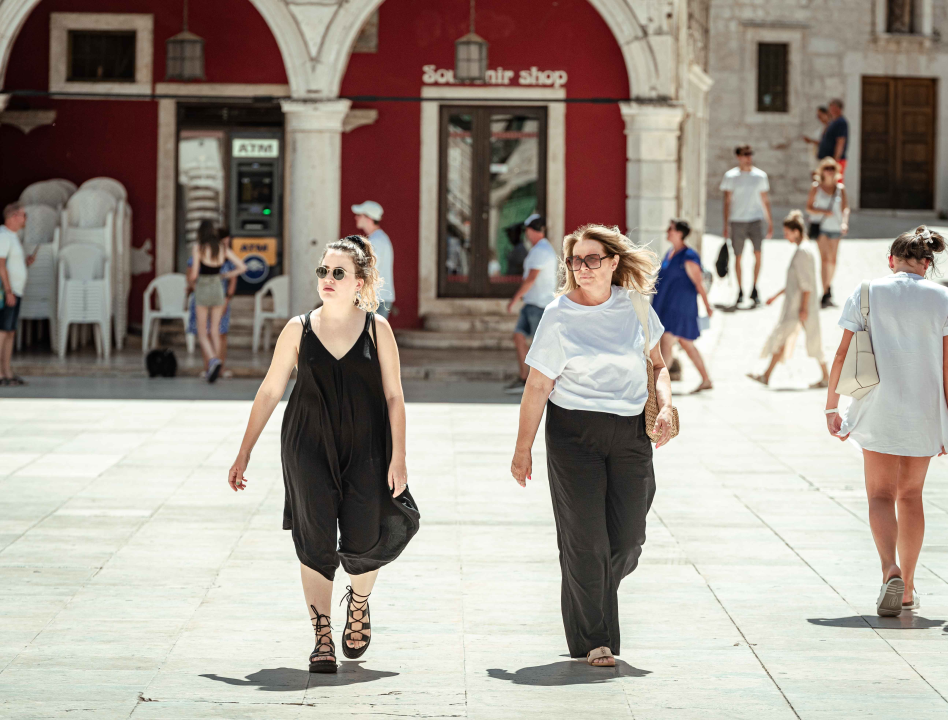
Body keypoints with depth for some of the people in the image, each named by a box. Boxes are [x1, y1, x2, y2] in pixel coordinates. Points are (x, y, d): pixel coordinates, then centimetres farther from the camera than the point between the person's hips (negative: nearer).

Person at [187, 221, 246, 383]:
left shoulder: (198, 248, -11)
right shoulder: (223, 248, 1)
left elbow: (193, 274, -14)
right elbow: (243, 267, -1)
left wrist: (191, 281, 9)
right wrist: (225, 276, 10)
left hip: (202, 290, -4)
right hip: (218, 289, 4)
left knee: (202, 334, 3)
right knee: (215, 332, 12)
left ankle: (213, 359, -23)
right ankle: (212, 370, 11)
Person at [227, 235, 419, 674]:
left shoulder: (376, 328, 2)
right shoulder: (299, 330, 3)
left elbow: (394, 396, 2)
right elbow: (269, 392, 6)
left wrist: (398, 456, -6)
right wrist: (243, 455, 4)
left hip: (365, 450, 0)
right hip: (309, 450, 0)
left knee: (364, 543, -4)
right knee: (315, 545, -2)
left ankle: (359, 603, 30)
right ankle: (321, 639, 9)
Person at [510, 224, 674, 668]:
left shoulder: (634, 307, 6)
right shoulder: (559, 317, -5)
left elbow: (656, 364, 18)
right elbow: (537, 387, -4)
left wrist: (664, 405, 0)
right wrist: (523, 450, -3)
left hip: (631, 432, 3)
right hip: (574, 431, -3)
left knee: (628, 539, -1)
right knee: (584, 539, -4)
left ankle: (592, 595, 30)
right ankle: (591, 641, 8)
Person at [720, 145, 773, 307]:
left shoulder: (760, 175, 7)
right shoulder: (730, 176, 2)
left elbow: (765, 200, 14)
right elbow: (727, 201, 3)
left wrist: (770, 222, 12)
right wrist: (726, 225, -1)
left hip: (755, 220, 1)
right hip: (737, 220, -1)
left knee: (758, 253, -10)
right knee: (738, 256, 1)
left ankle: (754, 290, 1)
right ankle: (740, 291, 13)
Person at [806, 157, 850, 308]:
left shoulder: (840, 188, 8)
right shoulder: (816, 187, 1)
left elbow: (845, 208, 1)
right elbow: (809, 207, 1)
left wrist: (844, 222, -17)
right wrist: (823, 211, -16)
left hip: (835, 226, 4)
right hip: (820, 226, -4)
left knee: (833, 259, 9)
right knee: (824, 258, -14)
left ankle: (828, 286, 28)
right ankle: (826, 294, -17)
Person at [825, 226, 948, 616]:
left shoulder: (867, 293, -1)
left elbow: (842, 355, -2)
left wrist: (831, 407, 6)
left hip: (879, 409, -1)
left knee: (881, 495, 3)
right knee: (910, 495, 15)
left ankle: (891, 570, -23)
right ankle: (907, 589, 18)